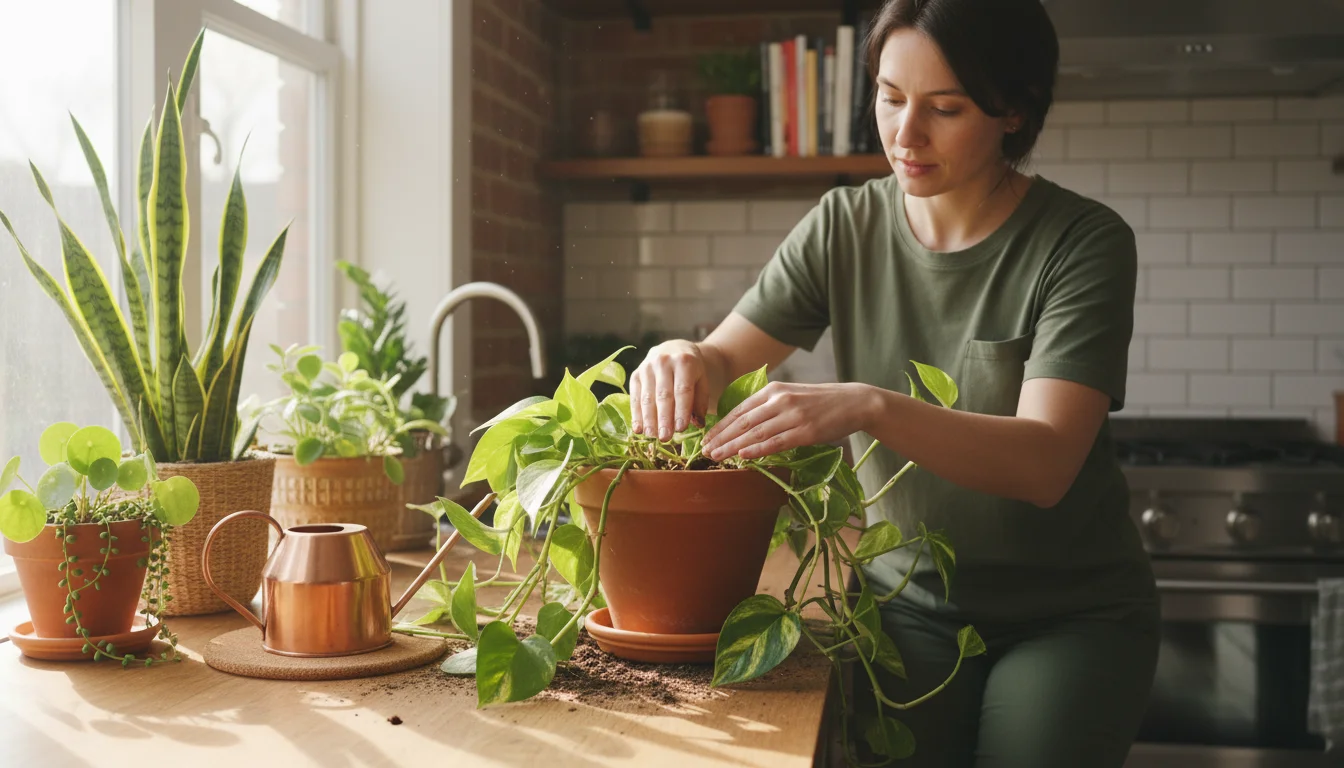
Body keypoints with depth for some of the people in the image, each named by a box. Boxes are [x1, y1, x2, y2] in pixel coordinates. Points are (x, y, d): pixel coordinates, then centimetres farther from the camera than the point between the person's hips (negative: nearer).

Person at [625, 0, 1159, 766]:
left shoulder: (1082, 242, -16)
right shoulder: (844, 227, -4)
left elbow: (1044, 464, -27)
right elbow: (724, 359, -4)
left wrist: (868, 407, -43)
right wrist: (684, 359, -29)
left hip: (1070, 611, -2)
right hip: (910, 598, 3)